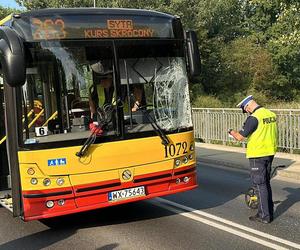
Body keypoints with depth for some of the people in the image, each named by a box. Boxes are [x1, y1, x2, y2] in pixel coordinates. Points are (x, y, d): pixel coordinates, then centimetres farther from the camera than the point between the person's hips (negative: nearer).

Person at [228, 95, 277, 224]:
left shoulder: (254, 118, -18)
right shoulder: (272, 115, 6)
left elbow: (240, 137, -16)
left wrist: (232, 132, 3)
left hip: (257, 155, -8)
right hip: (270, 153, 8)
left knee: (260, 185, 0)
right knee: (266, 183, 18)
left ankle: (265, 216, 5)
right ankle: (268, 211, 26)